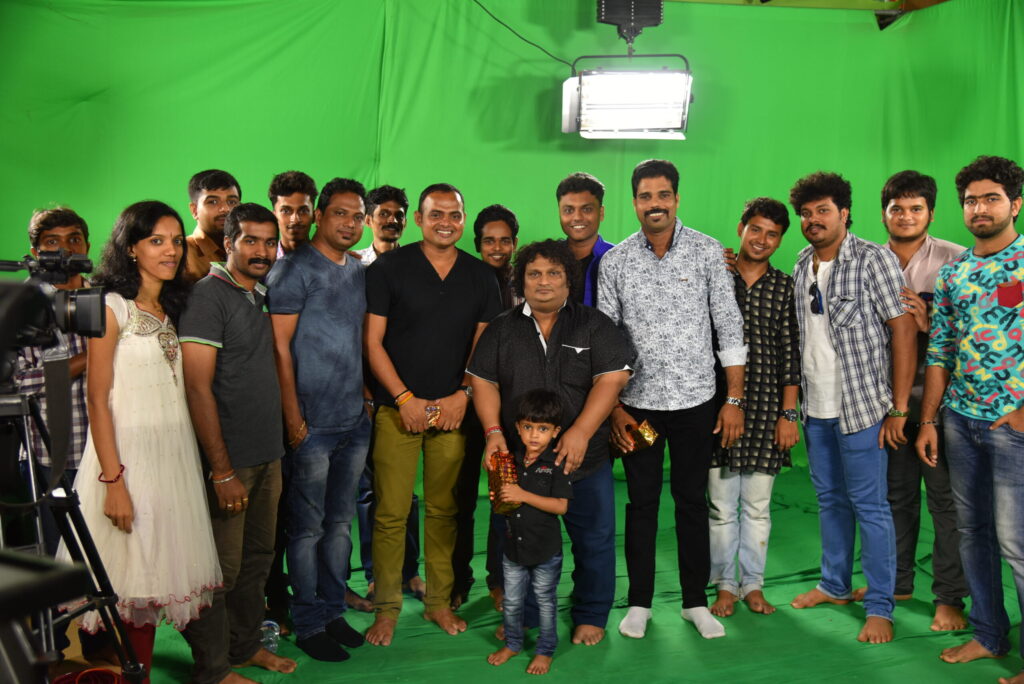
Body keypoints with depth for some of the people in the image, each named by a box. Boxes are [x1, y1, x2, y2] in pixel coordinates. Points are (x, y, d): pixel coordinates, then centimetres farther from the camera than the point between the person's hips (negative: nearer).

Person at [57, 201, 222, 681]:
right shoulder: (111, 308, -7)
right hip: (129, 453, -6)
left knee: (154, 575, 11)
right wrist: (113, 480, -16)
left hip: (176, 454, 6)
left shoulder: (173, 309, 13)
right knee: (126, 581, 1)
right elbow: (97, 398, -11)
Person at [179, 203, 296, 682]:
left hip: (267, 455, 8)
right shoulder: (209, 296, -12)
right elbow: (197, 387, -18)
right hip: (228, 460, -8)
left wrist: (280, 439, 12)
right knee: (221, 568, 3)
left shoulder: (261, 296, 12)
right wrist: (222, 471, -20)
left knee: (257, 558, 18)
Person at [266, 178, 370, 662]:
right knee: (307, 525, 5)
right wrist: (293, 418, -14)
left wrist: (367, 396, 11)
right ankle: (308, 624, 17)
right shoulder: (294, 269, -8)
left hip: (355, 421, 7)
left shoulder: (360, 272, 13)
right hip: (313, 422, -6)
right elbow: (280, 346, -12)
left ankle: (333, 610, 28)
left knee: (340, 521, 15)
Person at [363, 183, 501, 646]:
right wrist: (405, 399, -10)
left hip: (453, 411, 3)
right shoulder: (389, 269, -1)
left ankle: (439, 600, 24)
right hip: (398, 409, -2)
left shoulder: (480, 276, 8)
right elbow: (373, 341, -3)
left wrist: (463, 395, -5)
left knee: (444, 511, 11)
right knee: (391, 513, 0)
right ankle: (386, 608, 14)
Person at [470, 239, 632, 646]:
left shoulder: (594, 326, 1)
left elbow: (611, 380, -8)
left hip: (585, 461, -1)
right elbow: (483, 383, 6)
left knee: (593, 541, 7)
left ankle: (591, 617, 26)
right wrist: (493, 431, -9)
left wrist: (580, 433, -19)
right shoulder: (501, 329, 9)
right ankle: (520, 618, 27)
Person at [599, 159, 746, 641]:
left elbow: (729, 326, -1)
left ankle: (695, 601, 25)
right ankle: (639, 602, 23)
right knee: (642, 503, 9)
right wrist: (612, 408, -1)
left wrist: (734, 399, -4)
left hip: (695, 401, 0)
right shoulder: (615, 261, 0)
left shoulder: (707, 251, -2)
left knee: (693, 502, 10)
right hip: (637, 404, 1)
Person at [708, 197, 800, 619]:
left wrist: (788, 413, -2)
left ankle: (753, 584, 23)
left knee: (758, 506, 9)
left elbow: (790, 354, 4)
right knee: (721, 506, 5)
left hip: (766, 409, 1)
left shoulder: (784, 287, 6)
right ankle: (725, 586, 19)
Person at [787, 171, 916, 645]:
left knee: (869, 505, 1)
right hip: (815, 408, 6)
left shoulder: (874, 260, -10)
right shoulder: (801, 267, 8)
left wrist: (898, 408, -15)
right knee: (830, 499, 17)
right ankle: (835, 585, 32)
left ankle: (880, 607, 13)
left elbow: (903, 329, -13)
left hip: (861, 407, -6)